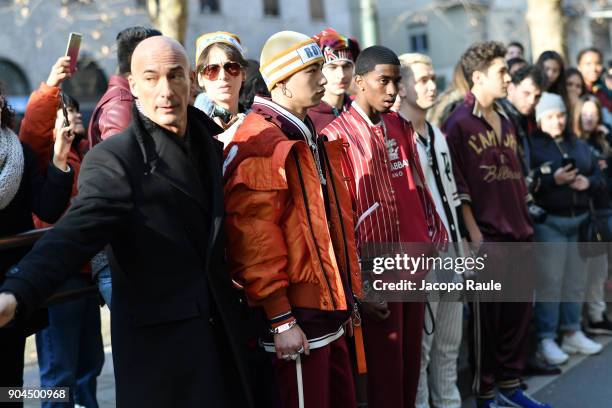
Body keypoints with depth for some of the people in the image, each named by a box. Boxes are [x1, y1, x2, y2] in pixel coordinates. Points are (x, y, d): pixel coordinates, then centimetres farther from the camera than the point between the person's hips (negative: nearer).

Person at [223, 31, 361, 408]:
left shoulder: (307, 137, 15)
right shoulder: (260, 144, -15)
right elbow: (255, 239, -20)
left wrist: (346, 299, 21)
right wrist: (281, 320, -20)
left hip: (328, 309, 9)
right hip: (298, 316, -9)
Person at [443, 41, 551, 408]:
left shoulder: (506, 122, 16)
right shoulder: (459, 124, -8)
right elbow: (457, 188, -13)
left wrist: (527, 224, 16)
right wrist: (474, 235, -17)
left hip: (519, 235, 7)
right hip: (487, 238, -7)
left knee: (520, 312, 12)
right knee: (488, 316, 1)